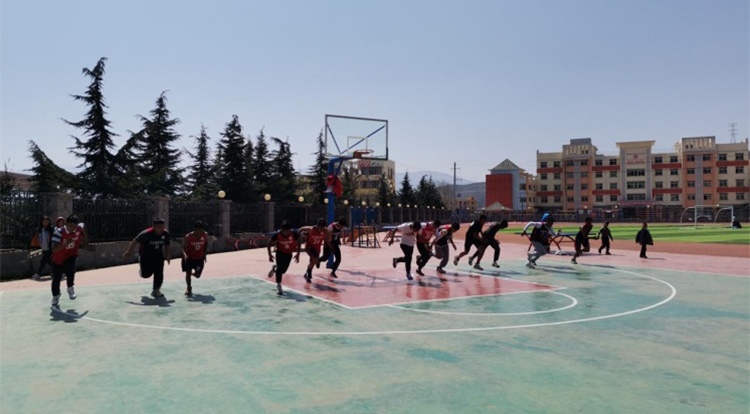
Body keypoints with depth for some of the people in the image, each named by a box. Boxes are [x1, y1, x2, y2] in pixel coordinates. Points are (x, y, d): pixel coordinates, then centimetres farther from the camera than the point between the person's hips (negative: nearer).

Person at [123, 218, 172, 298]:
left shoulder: (166, 234, -13)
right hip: (146, 256, -3)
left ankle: (156, 290, 13)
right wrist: (129, 252, -10)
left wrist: (168, 256, -4)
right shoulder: (147, 233, -26)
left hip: (158, 256, 3)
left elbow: (168, 246, 3)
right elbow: (135, 241, -16)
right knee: (146, 274, -1)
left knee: (159, 274, -4)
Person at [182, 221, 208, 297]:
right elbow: (184, 247, -16)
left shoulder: (205, 235, -12)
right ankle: (189, 288, 16)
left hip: (200, 258, 2)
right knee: (188, 273, -6)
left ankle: (192, 273, 40)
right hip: (189, 257, -2)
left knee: (197, 275, 3)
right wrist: (185, 254, -35)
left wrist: (205, 254, -1)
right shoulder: (188, 237, -21)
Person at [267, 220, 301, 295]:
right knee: (280, 269, -14)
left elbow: (298, 243, -7)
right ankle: (278, 286, 0)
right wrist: (270, 255, -13)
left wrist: (298, 254, -8)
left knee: (283, 270, 6)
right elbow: (269, 244, -11)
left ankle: (275, 268, 41)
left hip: (289, 254, 2)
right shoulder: (277, 235, -26)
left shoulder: (294, 234, -25)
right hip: (280, 253, -2)